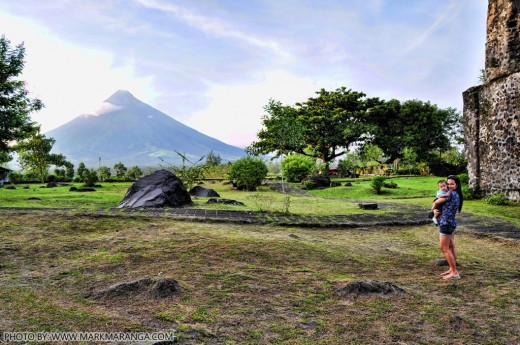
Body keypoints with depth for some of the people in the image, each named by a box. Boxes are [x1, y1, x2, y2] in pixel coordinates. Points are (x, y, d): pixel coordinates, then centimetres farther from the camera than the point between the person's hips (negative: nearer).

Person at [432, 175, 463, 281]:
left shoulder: (451, 193, -16)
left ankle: (455, 273, -1)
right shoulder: (457, 195, 13)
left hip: (446, 223, -10)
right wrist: (435, 210, -5)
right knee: (451, 247, 15)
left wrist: (433, 207, 11)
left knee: (444, 249, -4)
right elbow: (443, 205, 14)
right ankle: (452, 269, 24)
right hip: (452, 223, 10)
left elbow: (436, 202, -11)